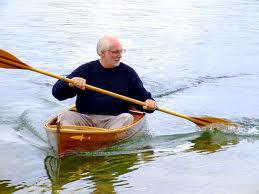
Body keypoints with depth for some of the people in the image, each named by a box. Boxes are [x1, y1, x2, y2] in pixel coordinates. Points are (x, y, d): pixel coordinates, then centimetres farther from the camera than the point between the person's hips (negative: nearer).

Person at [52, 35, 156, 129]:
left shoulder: (128, 72, 11)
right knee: (65, 116, -24)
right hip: (85, 118, 0)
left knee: (127, 118, -30)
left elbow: (142, 97, 15)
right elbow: (57, 92, 3)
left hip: (115, 120, 0)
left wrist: (150, 104, -10)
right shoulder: (86, 70, 7)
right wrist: (71, 83, -20)